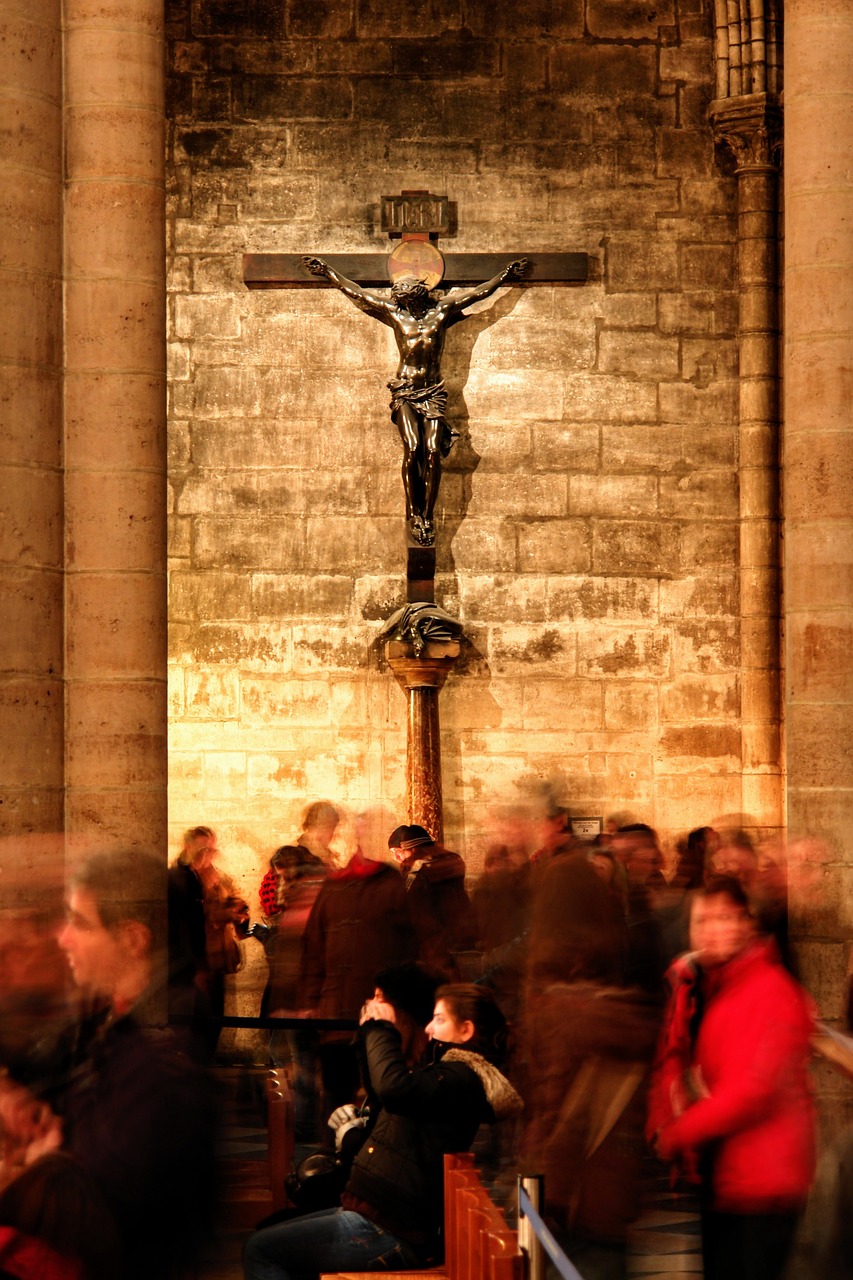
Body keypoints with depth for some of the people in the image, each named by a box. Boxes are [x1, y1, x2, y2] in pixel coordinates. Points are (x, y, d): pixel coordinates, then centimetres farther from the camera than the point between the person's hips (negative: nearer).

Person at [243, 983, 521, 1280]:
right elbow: (383, 1099, 30)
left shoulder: (461, 1079, -15)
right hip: (372, 1215, 11)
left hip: (389, 1233, -11)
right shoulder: (447, 1071, 17)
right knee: (270, 1244, 17)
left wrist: (382, 1029, -15)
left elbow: (393, 1087, -32)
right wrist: (372, 1034, 16)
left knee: (260, 1251, -10)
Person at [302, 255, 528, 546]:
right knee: (412, 448, -17)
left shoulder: (441, 311, 9)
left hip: (434, 391, 1)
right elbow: (354, 291, 17)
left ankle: (428, 515, -9)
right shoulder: (394, 313, 9)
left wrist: (504, 276, 23)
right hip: (405, 391, -1)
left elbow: (478, 292, 18)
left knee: (433, 451, -12)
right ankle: (413, 513, -10)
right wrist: (328, 272, 23)